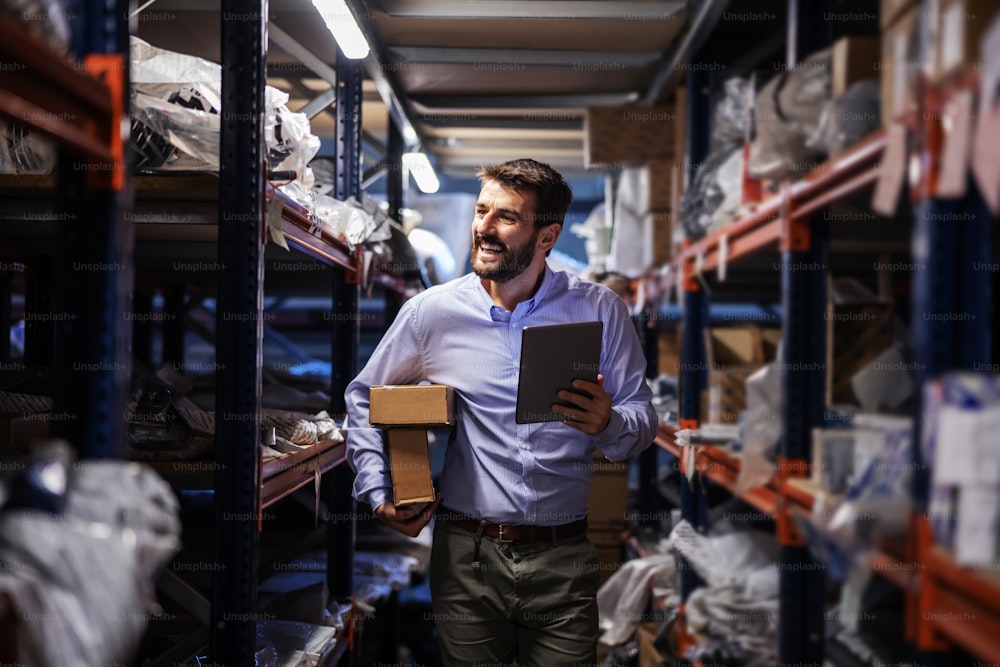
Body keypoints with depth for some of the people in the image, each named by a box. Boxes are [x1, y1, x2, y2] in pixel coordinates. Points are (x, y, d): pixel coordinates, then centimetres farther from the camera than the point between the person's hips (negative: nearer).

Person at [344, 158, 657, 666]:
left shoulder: (599, 310, 0)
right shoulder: (431, 312, 1)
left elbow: (643, 418, 3)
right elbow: (363, 398, 14)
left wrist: (609, 424, -20)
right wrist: (377, 494, 3)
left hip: (563, 562, 0)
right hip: (466, 558, 1)